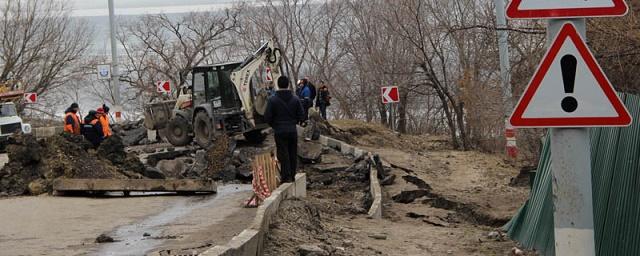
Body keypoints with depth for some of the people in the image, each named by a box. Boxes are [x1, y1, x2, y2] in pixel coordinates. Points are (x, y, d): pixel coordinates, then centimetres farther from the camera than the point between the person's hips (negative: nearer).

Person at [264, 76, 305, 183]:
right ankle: (292, 176, 16)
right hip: (293, 130, 3)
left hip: (280, 131, -3)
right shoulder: (295, 99, 1)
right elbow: (301, 116, 3)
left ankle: (286, 176, -3)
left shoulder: (273, 100, -9)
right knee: (293, 154, 11)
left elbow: (267, 117, -7)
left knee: (283, 154, 0)